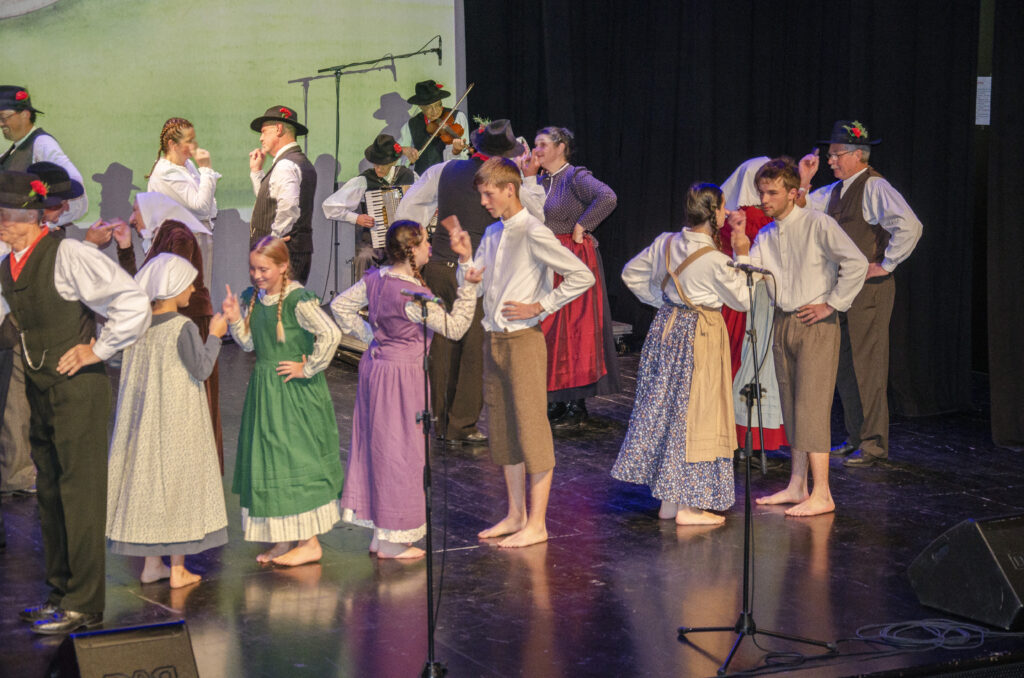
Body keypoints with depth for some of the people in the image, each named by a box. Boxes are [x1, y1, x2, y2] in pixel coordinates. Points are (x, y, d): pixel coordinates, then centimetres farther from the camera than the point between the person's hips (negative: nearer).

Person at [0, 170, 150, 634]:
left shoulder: (67, 255, -18)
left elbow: (133, 303, -20)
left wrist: (96, 351, -14)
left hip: (77, 388, -8)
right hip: (40, 389, 8)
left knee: (79, 492, -3)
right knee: (50, 492, 15)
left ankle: (83, 604, 5)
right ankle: (61, 590, 27)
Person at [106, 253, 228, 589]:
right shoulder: (183, 327, -17)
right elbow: (201, 369, -18)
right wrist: (214, 335, -7)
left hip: (142, 417, 6)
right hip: (178, 417, -6)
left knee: (146, 479, 13)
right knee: (177, 482, 3)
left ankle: (151, 564, 19)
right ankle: (178, 569, 9)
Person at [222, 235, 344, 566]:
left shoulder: (298, 300, -18)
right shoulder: (251, 298, 5)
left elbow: (331, 334, -26)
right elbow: (249, 343, 10)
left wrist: (308, 368, -18)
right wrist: (235, 319, -6)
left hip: (296, 391, -8)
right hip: (264, 388, 8)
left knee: (297, 458, -3)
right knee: (268, 460, 11)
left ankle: (309, 543, 7)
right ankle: (284, 539, 21)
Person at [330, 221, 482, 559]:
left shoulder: (374, 279, 1)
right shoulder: (414, 296, -22)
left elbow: (340, 306, 12)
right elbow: (454, 327, -17)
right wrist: (468, 288, -15)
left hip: (374, 365, 9)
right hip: (402, 372, -9)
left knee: (374, 444, 14)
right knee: (398, 449, 0)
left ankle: (378, 531, 25)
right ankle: (391, 540, 8)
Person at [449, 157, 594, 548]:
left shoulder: (534, 233, -11)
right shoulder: (492, 234, 13)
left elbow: (582, 276, -15)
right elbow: (474, 289, 16)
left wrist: (539, 307, -12)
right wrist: (465, 257, -1)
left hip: (523, 340, -8)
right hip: (494, 340, 8)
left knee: (531, 430, -3)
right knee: (503, 430, 13)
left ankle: (537, 524, 2)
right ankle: (516, 515, 23)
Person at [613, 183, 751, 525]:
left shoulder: (665, 243, -1)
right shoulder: (715, 260, -19)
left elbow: (631, 274, 12)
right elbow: (743, 300, -7)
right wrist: (742, 257, -3)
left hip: (666, 328, 7)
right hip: (700, 337, -7)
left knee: (665, 410, 12)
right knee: (694, 416, 1)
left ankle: (667, 500, 20)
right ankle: (688, 506, 5)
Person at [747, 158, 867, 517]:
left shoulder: (818, 225, -10)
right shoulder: (765, 236, 10)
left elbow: (857, 263, -16)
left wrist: (832, 304, -13)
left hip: (815, 324, -7)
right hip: (782, 323, 7)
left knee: (811, 407, -9)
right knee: (791, 406, 11)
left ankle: (821, 495, -6)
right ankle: (797, 486, 19)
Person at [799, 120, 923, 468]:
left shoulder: (875, 188, -14)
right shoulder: (835, 190, 13)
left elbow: (910, 226, -26)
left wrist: (885, 265, -18)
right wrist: (803, 181, 5)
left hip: (869, 287, -9)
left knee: (866, 366, -5)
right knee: (843, 366, 14)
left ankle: (874, 443, 3)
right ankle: (856, 436, 24)